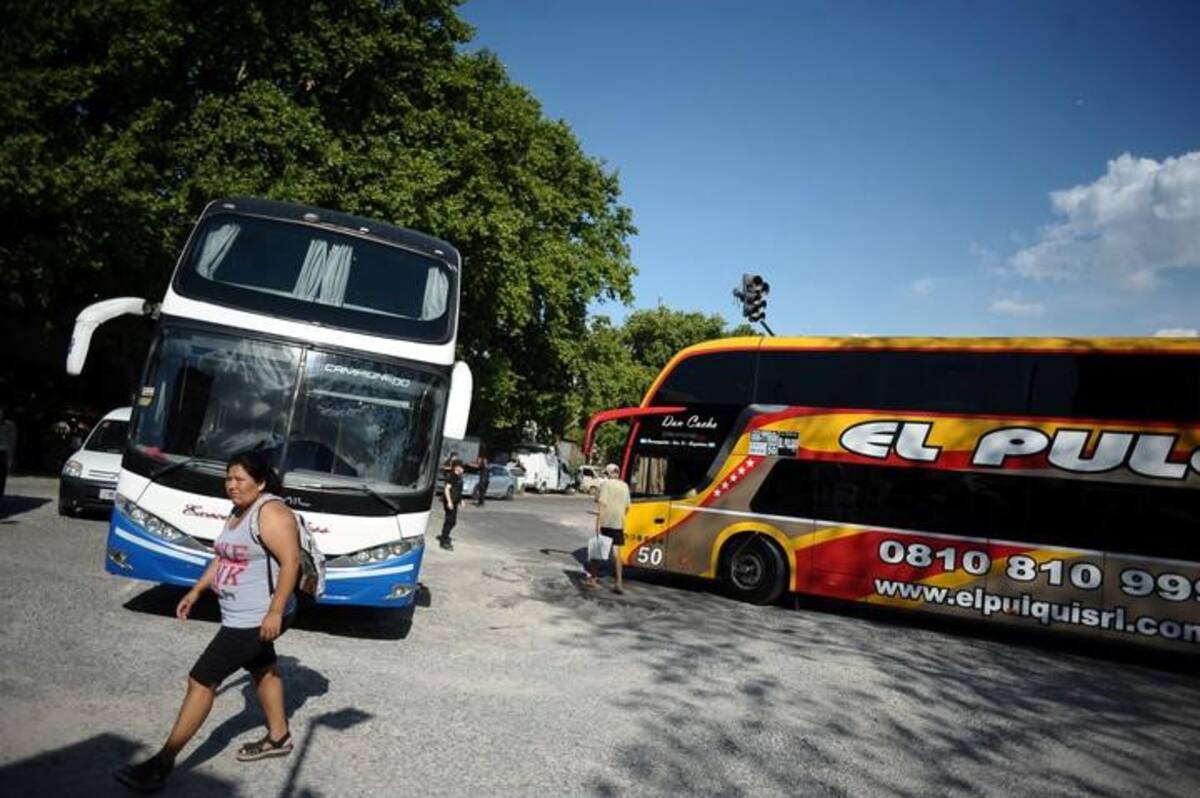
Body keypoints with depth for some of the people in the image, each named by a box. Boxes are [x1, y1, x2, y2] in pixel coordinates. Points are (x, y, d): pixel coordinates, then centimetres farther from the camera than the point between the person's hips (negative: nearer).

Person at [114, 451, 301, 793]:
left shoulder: (271, 512, -22)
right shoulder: (239, 511, 8)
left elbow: (290, 562, -27)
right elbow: (223, 557, 19)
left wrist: (275, 612, -30)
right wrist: (196, 591, 15)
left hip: (257, 620, -10)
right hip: (244, 616, 10)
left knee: (201, 680, -5)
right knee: (262, 669, 22)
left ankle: (162, 763, 5)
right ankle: (279, 738, 40)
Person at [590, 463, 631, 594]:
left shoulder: (605, 484, -7)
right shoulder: (625, 486, 9)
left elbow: (601, 504, -15)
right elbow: (627, 507, 13)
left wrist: (598, 523, -16)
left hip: (605, 522, -4)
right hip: (618, 523, 4)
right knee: (615, 552, 7)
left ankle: (593, 578, 18)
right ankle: (618, 582, 0)